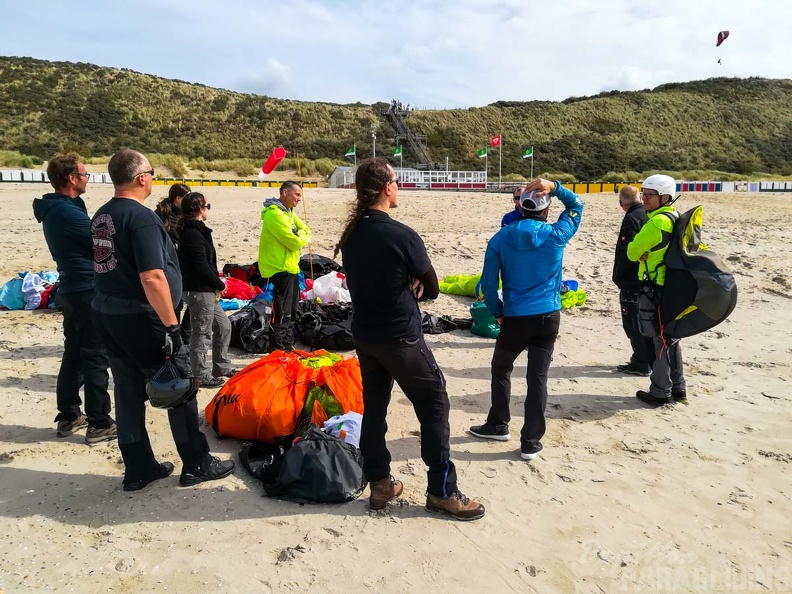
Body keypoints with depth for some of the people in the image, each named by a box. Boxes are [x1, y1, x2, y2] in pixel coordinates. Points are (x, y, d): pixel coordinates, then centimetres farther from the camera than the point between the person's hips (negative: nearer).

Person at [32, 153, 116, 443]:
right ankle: (99, 424, 2)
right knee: (96, 357, -4)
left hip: (72, 289, 10)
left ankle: (68, 416, 25)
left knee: (74, 354, 16)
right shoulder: (68, 211, -18)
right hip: (89, 290, -10)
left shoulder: (54, 209, 13)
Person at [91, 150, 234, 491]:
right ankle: (197, 464, 13)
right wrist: (171, 325, -21)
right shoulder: (141, 217, -18)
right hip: (141, 317, -9)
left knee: (128, 392, 13)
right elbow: (152, 277, -25)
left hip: (107, 314, 9)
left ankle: (138, 469, 22)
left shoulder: (100, 217, 11)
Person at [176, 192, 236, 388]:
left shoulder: (192, 231, 14)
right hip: (199, 291, -10)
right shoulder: (194, 234, -17)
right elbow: (202, 267, -21)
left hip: (205, 291, 10)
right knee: (202, 334, -1)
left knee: (223, 326, 18)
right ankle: (202, 376, 10)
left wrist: (216, 284, 6)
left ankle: (222, 367, 29)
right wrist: (220, 284, -8)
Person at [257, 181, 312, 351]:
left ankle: (288, 347, 28)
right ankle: (277, 351, 3)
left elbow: (305, 230, 13)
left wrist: (301, 237, -8)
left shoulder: (288, 212, 15)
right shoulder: (274, 214, -17)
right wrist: (303, 237, -2)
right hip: (279, 271, -10)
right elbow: (293, 242, -22)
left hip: (290, 269, 10)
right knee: (281, 314, -6)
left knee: (290, 312, 17)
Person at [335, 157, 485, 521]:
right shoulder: (403, 236, -18)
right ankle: (442, 491, 11)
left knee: (373, 406, 16)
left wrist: (401, 288, 3)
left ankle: (379, 484, 24)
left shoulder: (350, 236, 3)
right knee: (434, 404, 6)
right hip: (401, 337, -7)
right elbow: (431, 289, -9)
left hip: (364, 335, 7)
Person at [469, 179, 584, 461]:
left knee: (501, 369, 21)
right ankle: (531, 442, 11)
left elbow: (488, 282, -4)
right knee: (538, 377, 5)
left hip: (515, 317, 0)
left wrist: (497, 313, 10)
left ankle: (498, 425, 32)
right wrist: (555, 187, -1)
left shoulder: (501, 238, -4)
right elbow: (577, 205, 15)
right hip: (548, 316, 1)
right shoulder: (556, 235, -4)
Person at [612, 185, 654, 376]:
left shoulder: (631, 219, -17)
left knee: (633, 322, -1)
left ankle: (641, 364, 4)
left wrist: (618, 276, -8)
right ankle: (651, 359, 26)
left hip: (632, 281, -9)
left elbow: (626, 252, -21)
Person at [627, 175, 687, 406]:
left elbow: (633, 252, -12)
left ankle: (660, 393, 9)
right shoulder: (676, 219, 11)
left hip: (656, 290, -9)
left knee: (660, 340, -1)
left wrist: (639, 249, 6)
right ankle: (678, 389, 27)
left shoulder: (657, 222, -19)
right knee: (670, 339, 17)